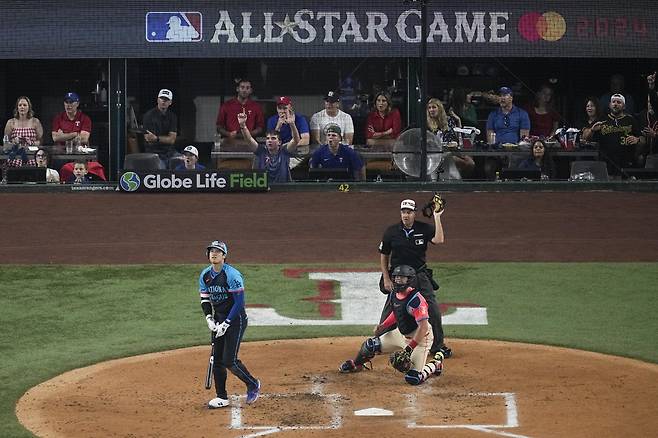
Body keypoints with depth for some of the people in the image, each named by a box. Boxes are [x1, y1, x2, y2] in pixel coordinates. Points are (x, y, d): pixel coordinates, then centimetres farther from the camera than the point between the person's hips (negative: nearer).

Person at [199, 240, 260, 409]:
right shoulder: (205, 275, 3)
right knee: (217, 360, 6)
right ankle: (222, 397, 16)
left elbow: (239, 303, -18)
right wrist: (209, 319, -3)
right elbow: (205, 300, 14)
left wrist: (225, 324, -19)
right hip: (218, 320, 7)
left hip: (235, 319, -7)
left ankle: (253, 384, 11)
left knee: (229, 361, -12)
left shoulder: (232, 275, -19)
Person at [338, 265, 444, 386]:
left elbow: (423, 327, -31)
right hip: (401, 333, 8)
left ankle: (433, 366, 12)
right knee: (370, 345, 5)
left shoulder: (416, 300, -29)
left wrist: (410, 347, -32)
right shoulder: (395, 294, -2)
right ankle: (356, 364, 37)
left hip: (419, 337, -8)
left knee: (413, 379, -18)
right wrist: (383, 325, 6)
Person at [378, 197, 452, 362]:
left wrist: (437, 217, -24)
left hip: (420, 275, 0)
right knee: (389, 311, -2)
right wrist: (386, 279, -1)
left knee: (433, 310, -5)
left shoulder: (424, 229, -4)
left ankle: (438, 346, 7)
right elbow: (384, 256, 5)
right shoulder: (391, 231, -2)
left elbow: (439, 240, -23)